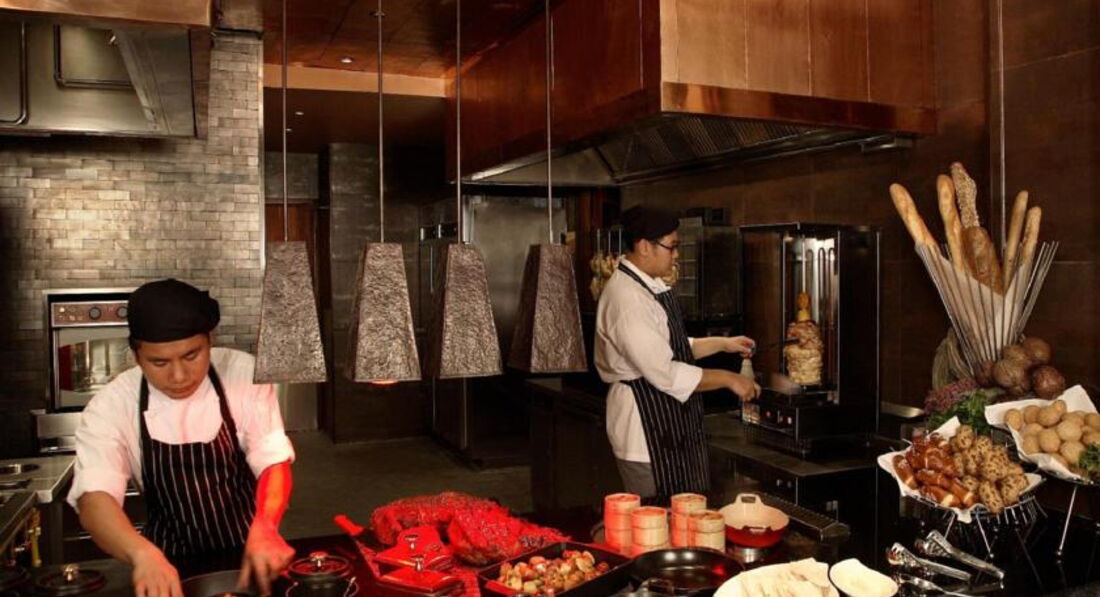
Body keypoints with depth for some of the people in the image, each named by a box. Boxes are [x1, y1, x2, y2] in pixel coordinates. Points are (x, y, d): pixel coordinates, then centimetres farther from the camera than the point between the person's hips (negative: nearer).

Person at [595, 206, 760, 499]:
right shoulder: (627, 298, -24)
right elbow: (665, 374, -27)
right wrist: (728, 379, -17)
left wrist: (723, 344, 11)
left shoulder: (652, 285, 9)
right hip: (646, 433, -10)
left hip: (673, 426, 10)